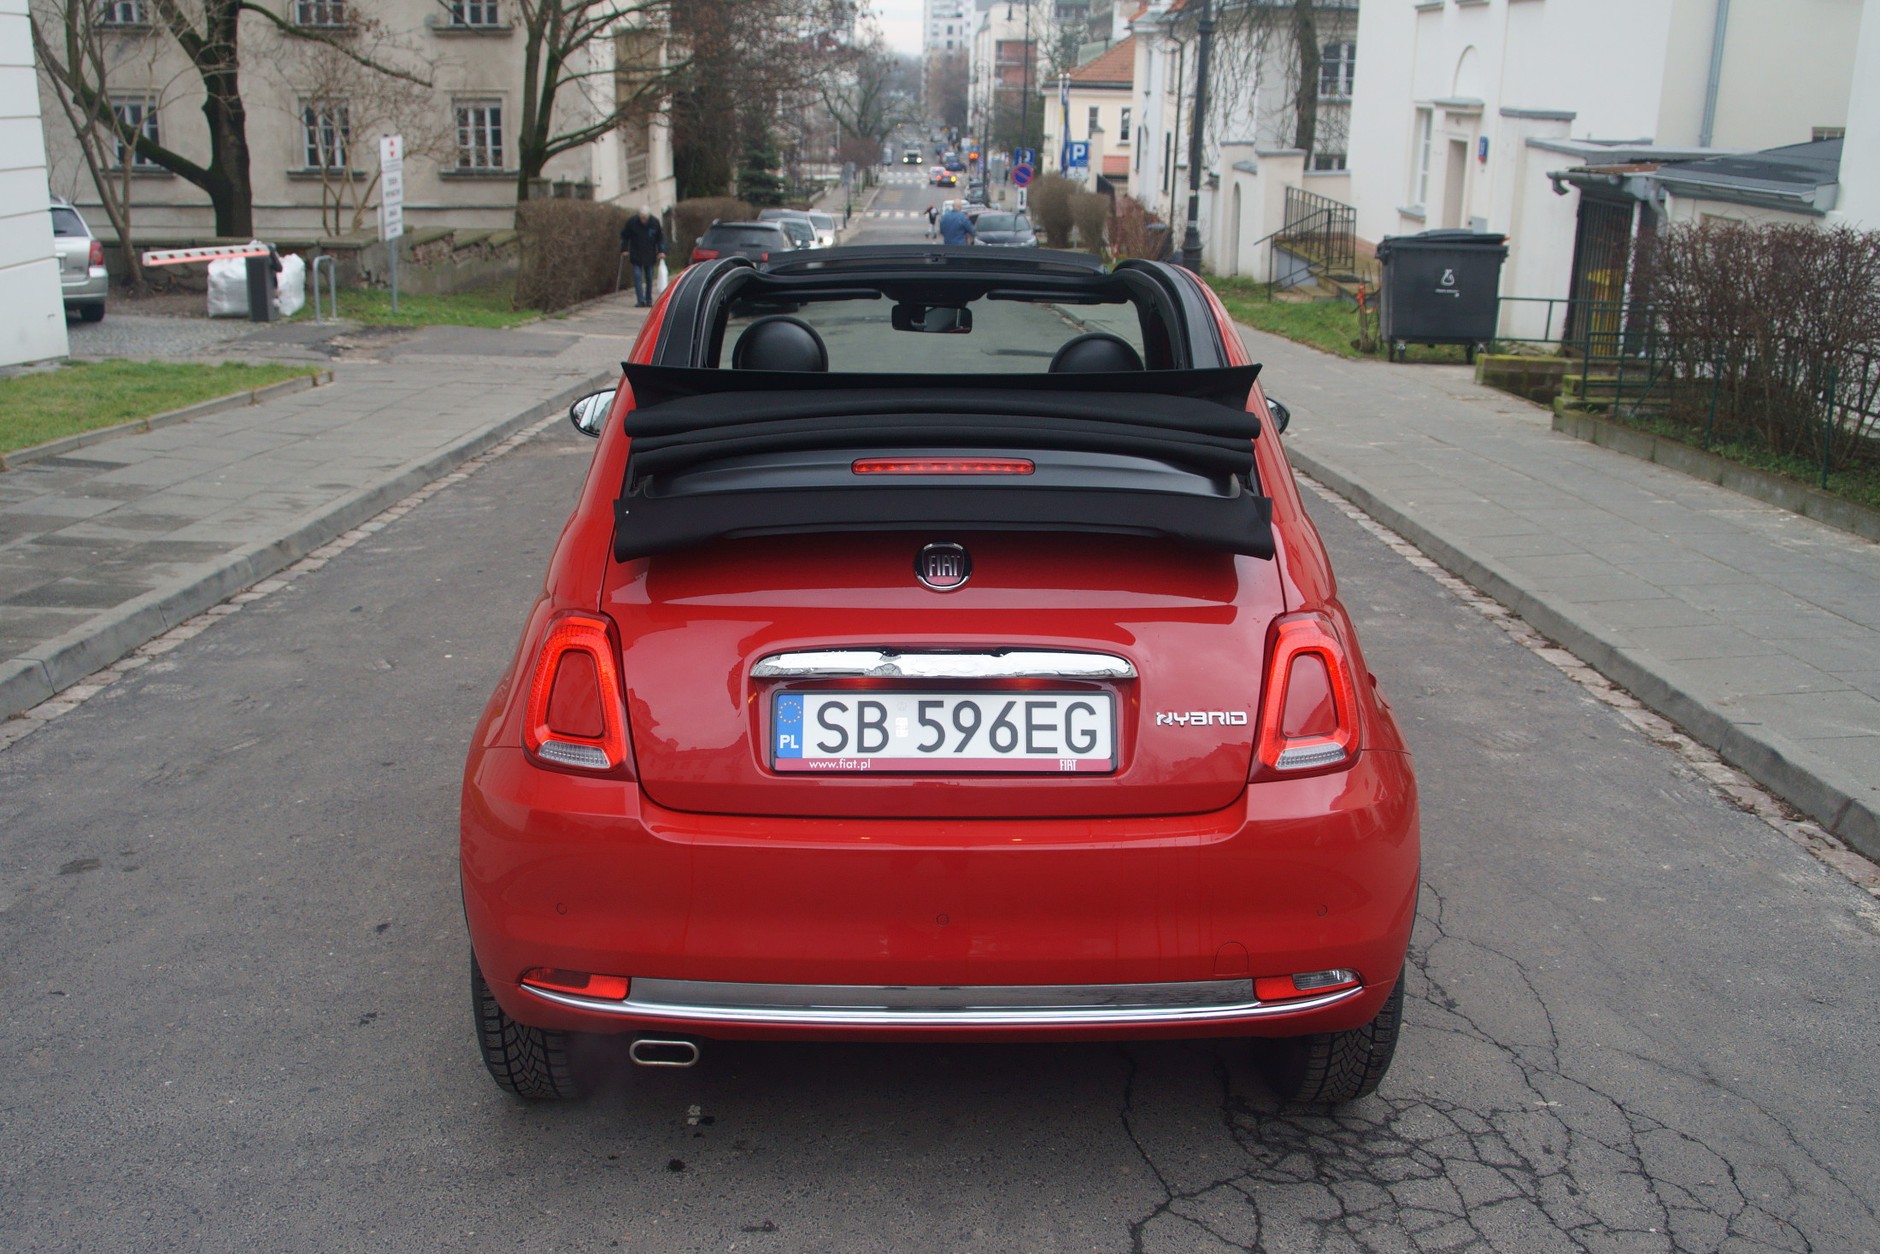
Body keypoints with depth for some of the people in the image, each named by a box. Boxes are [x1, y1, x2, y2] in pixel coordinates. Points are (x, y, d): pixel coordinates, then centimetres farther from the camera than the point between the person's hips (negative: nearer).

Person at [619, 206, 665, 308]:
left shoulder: (655, 222, -8)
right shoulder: (632, 222, -10)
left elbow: (660, 238, 4)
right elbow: (624, 236, 2)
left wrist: (661, 251, -3)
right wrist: (624, 250, -2)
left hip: (650, 256, 1)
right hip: (636, 256, -1)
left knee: (649, 278, 9)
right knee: (637, 276, -9)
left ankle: (648, 300, 20)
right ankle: (640, 300, -10)